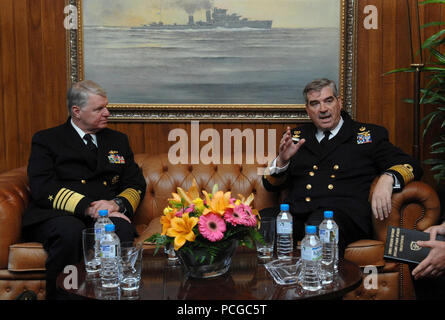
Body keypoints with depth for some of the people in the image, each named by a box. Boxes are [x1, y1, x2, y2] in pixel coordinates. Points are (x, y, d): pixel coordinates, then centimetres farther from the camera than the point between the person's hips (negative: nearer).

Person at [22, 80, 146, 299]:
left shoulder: (118, 140, 23)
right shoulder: (46, 140, 10)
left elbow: (136, 184, 17)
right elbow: (43, 189, -5)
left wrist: (117, 203, -7)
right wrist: (89, 208, -18)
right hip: (58, 216, -2)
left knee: (122, 229, -33)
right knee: (70, 232, -37)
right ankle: (58, 296, -21)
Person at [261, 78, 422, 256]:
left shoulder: (369, 135, 16)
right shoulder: (297, 136, 23)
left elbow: (411, 166, 12)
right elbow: (271, 185, 19)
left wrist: (387, 178, -11)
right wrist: (282, 160, -3)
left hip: (344, 213, -2)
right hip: (296, 212, 3)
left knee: (321, 223, -38)